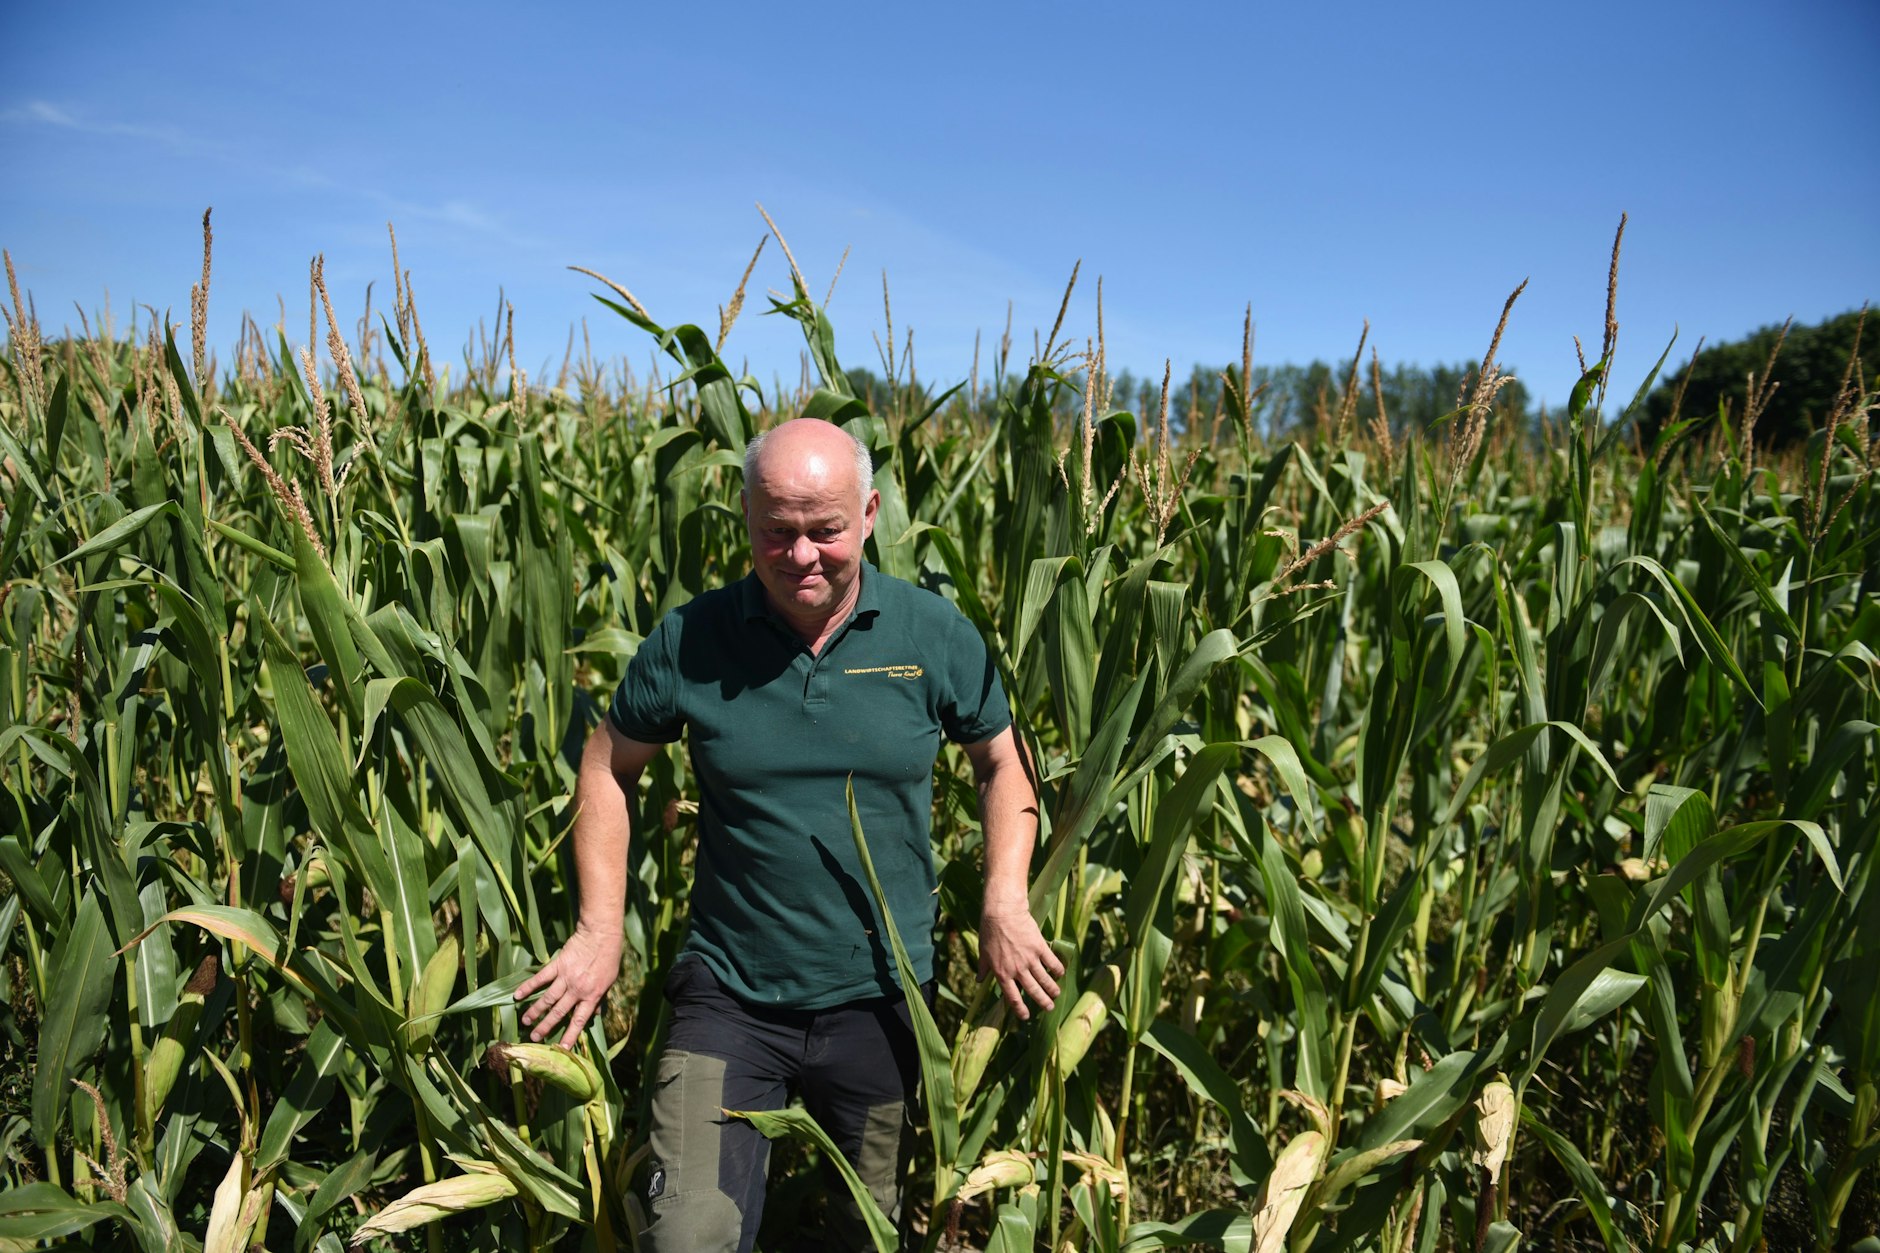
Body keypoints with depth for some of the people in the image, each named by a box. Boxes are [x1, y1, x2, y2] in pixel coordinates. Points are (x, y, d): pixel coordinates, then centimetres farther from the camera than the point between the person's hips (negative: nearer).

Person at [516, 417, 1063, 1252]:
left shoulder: (935, 636, -8)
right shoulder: (689, 641, -10)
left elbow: (1000, 764, 6)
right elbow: (607, 766, 4)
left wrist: (1005, 902, -7)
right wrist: (600, 929, -2)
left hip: (881, 1004, 1)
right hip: (729, 997, -1)